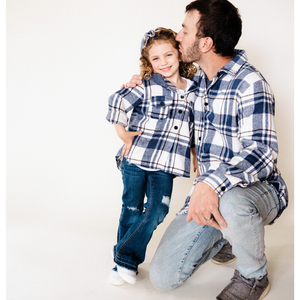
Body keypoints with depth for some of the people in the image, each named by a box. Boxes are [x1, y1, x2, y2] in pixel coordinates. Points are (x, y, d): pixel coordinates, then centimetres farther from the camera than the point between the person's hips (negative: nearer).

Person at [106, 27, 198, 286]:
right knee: (132, 208, 6)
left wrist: (195, 154, 17)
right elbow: (117, 102, -7)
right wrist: (123, 134, -9)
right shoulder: (147, 86, -2)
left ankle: (126, 258, 10)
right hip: (135, 158, -3)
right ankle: (123, 262, 20)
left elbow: (198, 125, 20)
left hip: (165, 163, 3)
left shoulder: (193, 90, 10)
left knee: (157, 211, -5)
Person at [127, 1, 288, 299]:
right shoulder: (199, 80, 7)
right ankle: (224, 235, 21)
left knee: (231, 200, -44)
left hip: (257, 189, -6)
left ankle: (254, 276, -11)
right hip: (208, 194, 6)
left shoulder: (249, 83, -16)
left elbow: (262, 151, -27)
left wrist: (212, 183, -44)